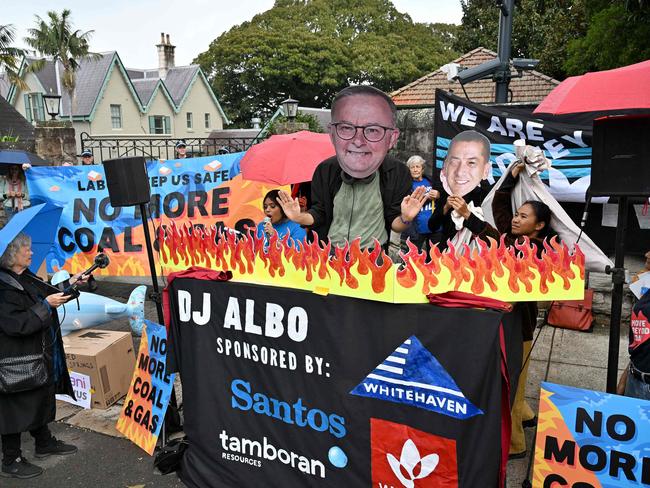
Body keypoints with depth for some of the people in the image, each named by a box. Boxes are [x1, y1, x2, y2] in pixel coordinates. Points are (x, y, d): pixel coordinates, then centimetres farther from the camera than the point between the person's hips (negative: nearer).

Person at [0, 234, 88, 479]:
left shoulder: (26, 277, 4)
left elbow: (45, 295, 21)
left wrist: (69, 284, 10)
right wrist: (46, 304, -25)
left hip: (40, 355, 9)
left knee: (41, 398, 22)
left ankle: (44, 443, 41)